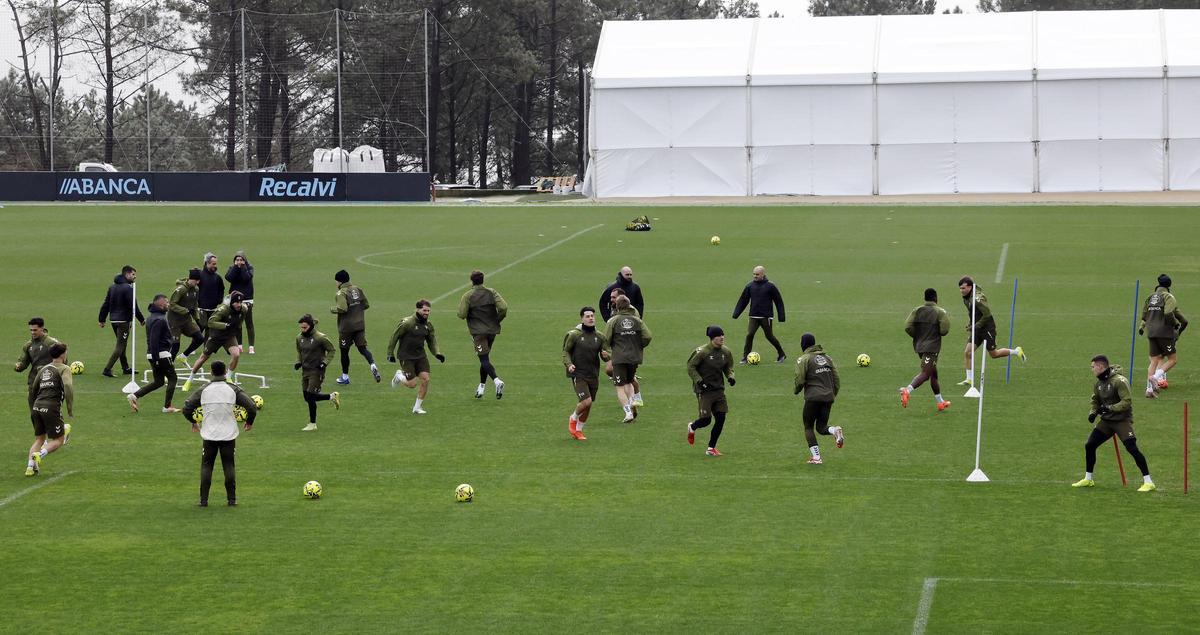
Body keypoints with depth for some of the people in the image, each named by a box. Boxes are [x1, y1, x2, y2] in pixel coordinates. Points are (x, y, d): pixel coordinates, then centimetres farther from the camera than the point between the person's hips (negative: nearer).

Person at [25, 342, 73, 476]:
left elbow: (32, 390, 25)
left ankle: (30, 466, -2)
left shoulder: (43, 369, 21)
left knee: (39, 439, 16)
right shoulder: (64, 369, 1)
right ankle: (40, 455, -19)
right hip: (51, 407, -6)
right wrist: (71, 409, -10)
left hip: (37, 406, 6)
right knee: (58, 440, 6)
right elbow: (68, 386, -17)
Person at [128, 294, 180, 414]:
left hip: (153, 354, 10)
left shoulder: (152, 318, 16)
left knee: (158, 381, 14)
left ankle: (135, 396, 5)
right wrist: (155, 359, -23)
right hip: (161, 354, -10)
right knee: (172, 378, 3)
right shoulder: (159, 320, -17)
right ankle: (167, 406, 4)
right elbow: (154, 340, -23)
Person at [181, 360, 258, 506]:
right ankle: (232, 499, 6)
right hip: (229, 434, 0)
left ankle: (203, 500, 3)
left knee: (206, 466, 8)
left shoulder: (203, 390, -2)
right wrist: (249, 422, 11)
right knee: (229, 466, 8)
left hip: (209, 435, 0)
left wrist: (193, 422, 20)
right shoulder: (234, 390, -4)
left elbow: (187, 408, 1)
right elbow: (252, 407, -8)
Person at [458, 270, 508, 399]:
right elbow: (503, 307, -11)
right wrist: (497, 320, 4)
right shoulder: (492, 292, 1)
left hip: (478, 331, -4)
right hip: (492, 330, 4)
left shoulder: (468, 296, -6)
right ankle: (481, 387, 22)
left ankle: (497, 380, -33)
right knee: (485, 358, 18)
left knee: (484, 360, -10)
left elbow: (461, 314, -11)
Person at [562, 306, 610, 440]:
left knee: (588, 406, 9)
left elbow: (606, 355, 9)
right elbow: (566, 351, 1)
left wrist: (606, 355, -16)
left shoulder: (600, 336, 5)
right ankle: (573, 419, 12)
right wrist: (569, 364, -17)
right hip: (578, 374, -5)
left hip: (593, 375, 5)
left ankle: (578, 430, 29)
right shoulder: (574, 335, -6)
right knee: (586, 401, -18)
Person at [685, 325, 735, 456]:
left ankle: (711, 448, 13)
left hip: (719, 389, 6)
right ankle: (692, 427, 29)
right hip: (704, 390, -6)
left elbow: (728, 367, 18)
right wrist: (699, 380, -19)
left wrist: (730, 376, -3)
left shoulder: (726, 352, 4)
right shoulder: (702, 352, -15)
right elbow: (690, 367, -8)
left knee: (721, 419, -1)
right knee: (706, 419, -9)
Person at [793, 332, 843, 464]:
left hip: (813, 398, -5)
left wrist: (795, 391, 10)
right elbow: (836, 381, 13)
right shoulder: (827, 358, 15)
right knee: (821, 427, 13)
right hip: (828, 398, 5)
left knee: (808, 427, 9)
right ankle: (835, 430, -20)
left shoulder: (803, 359, -4)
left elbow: (800, 380, -11)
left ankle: (816, 457, -1)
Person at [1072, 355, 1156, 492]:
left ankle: (1148, 482, -12)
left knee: (1132, 449, -17)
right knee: (1089, 446, 5)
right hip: (1106, 420, 8)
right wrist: (1093, 413, 2)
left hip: (1122, 420, -8)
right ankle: (1088, 479, 22)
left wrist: (1109, 408, -26)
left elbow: (1127, 402, -22)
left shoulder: (1119, 381, -18)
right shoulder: (1099, 383, 7)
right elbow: (1095, 400, 20)